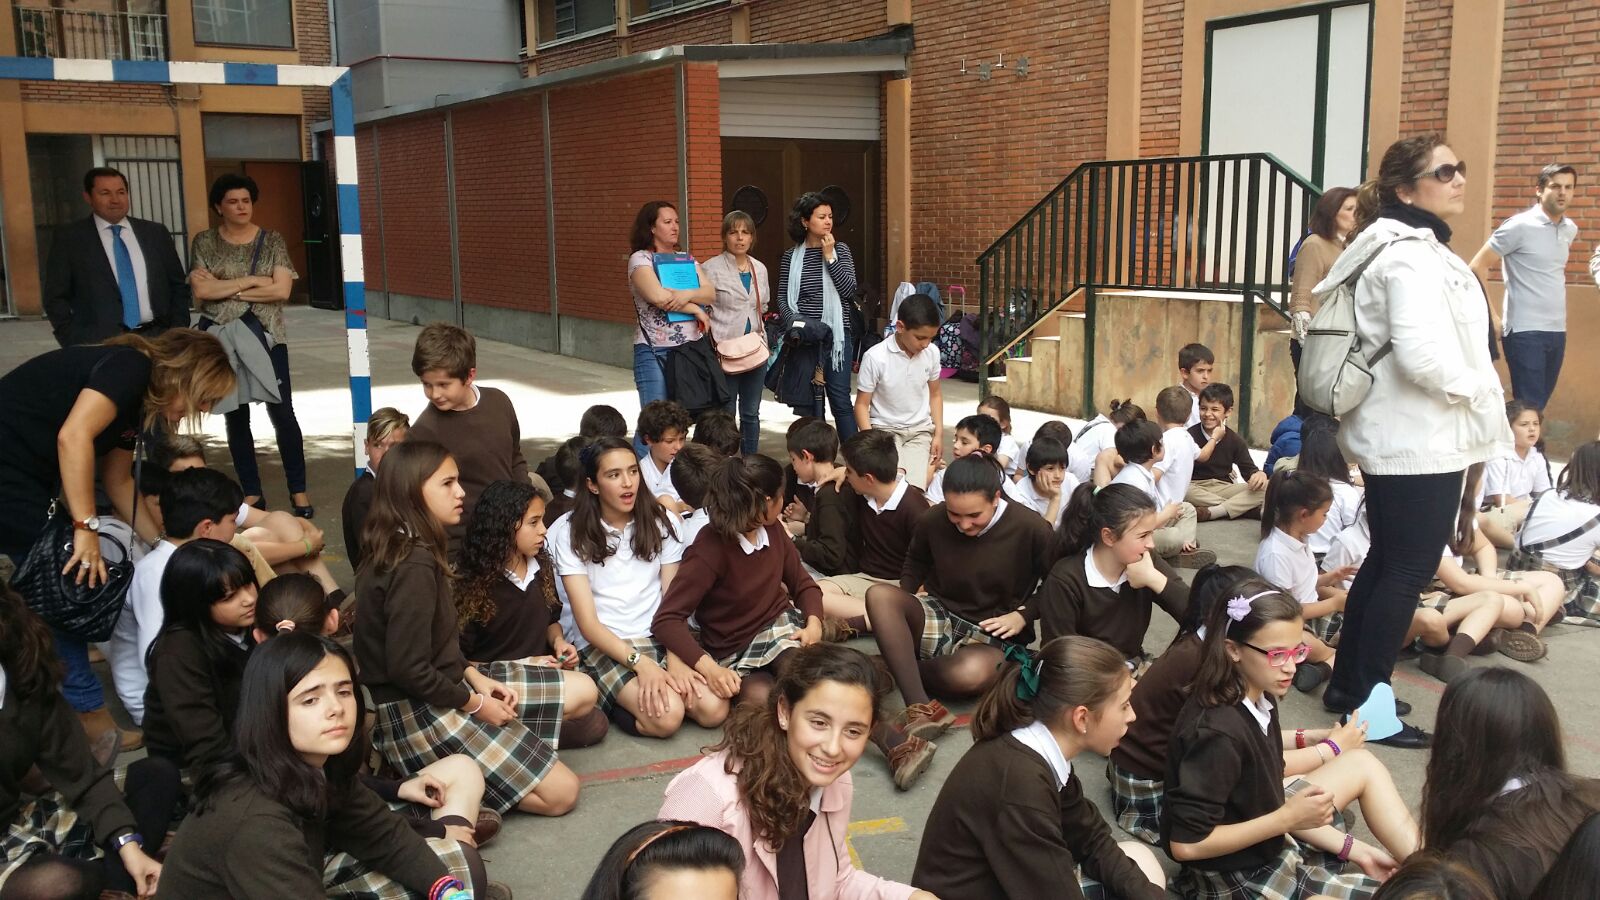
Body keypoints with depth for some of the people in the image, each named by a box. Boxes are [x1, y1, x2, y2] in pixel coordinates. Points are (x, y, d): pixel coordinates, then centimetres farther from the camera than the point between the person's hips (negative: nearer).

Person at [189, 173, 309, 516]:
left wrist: (225, 289, -9)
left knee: (282, 412, -4)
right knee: (235, 416, 7)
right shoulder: (205, 242, 3)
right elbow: (201, 291, -9)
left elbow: (282, 290, -9)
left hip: (267, 337, -1)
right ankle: (252, 494, 16)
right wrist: (250, 281, -11)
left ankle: (298, 491, 5)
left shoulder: (271, 240, 2)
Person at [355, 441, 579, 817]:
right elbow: (408, 670, -25)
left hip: (439, 691, 10)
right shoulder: (414, 566, -24)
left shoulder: (403, 548, 7)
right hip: (416, 714, -10)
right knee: (561, 792, -10)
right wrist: (475, 704, -12)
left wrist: (476, 678, 2)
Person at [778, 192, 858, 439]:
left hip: (836, 334, 0)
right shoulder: (791, 256, 5)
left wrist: (829, 257, -9)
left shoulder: (840, 250, 4)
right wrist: (795, 321, -11)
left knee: (840, 398, -3)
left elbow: (849, 291, -6)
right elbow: (782, 298, 6)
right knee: (812, 400, 4)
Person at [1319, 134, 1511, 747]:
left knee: (1385, 561, 16)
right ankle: (1367, 702, 4)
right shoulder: (1412, 256, -18)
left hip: (1394, 436, 11)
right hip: (1420, 439, -11)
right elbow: (1422, 354, -28)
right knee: (1409, 571, -4)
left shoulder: (1414, 249, 15)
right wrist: (1477, 390, -12)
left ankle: (1348, 685, 25)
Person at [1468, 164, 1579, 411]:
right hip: (1525, 331, -7)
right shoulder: (1520, 226, -10)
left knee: (1541, 403, 12)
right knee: (1529, 407, -8)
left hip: (1558, 331, 7)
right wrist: (1491, 316, -13)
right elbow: (1477, 267, -10)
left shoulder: (1570, 229, 10)